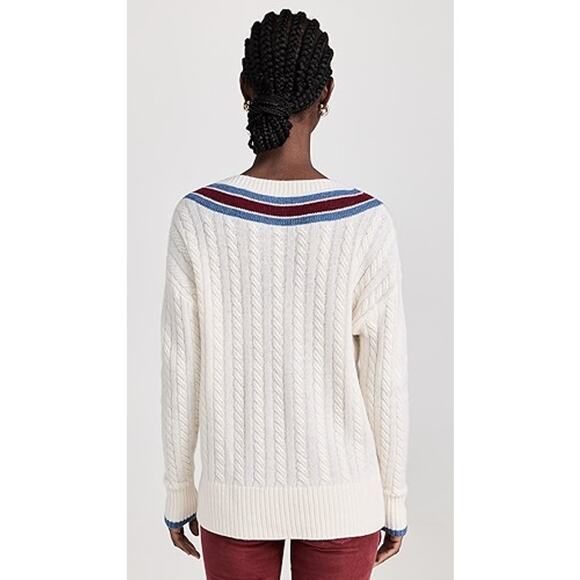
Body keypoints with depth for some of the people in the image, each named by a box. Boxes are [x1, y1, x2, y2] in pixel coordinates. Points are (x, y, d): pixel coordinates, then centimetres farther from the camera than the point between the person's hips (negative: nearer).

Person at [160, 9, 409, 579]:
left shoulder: (197, 217, -16)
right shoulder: (367, 222, -18)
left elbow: (180, 372, -9)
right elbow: (385, 381, -11)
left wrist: (178, 493, 7)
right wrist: (394, 503, 5)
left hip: (235, 494, 1)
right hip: (340, 495, 0)